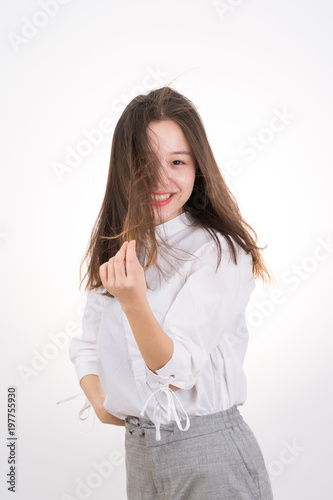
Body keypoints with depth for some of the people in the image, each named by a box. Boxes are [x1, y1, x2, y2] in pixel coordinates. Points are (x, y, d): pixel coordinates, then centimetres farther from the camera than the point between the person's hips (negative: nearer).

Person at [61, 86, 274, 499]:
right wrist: (99, 400, -7)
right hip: (137, 447, 6)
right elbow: (87, 345, 11)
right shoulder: (113, 246, 3)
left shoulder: (220, 252, -16)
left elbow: (177, 369, -22)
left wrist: (135, 302, -38)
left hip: (208, 453, -5)